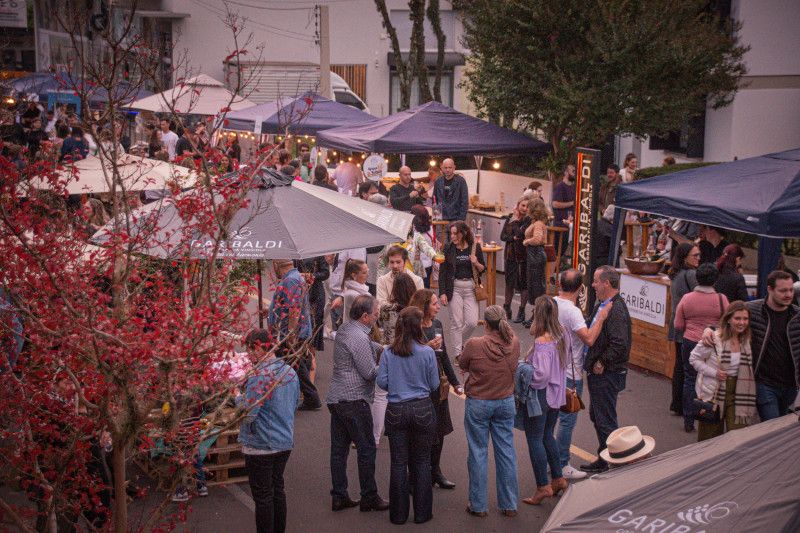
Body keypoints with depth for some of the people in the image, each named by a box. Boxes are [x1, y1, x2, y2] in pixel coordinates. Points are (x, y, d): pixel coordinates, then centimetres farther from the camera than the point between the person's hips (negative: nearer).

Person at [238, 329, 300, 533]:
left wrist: (238, 397, -6)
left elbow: (248, 414, -23)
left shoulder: (259, 375, -21)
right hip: (285, 442, 8)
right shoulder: (290, 371, 4)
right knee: (277, 490, 19)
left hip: (260, 446, -8)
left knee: (262, 496, 3)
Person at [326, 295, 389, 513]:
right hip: (354, 400, -9)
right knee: (366, 448, 1)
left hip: (336, 397, 9)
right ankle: (369, 498, 8)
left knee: (339, 448, 11)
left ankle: (339, 497, 16)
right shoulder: (359, 337, -19)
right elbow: (370, 372, -17)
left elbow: (371, 346, 22)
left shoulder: (344, 329, 11)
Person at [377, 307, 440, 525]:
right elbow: (434, 385, -2)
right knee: (421, 462, 11)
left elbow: (381, 382, -4)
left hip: (396, 411, 1)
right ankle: (422, 513, 16)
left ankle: (399, 513, 16)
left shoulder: (388, 352, -7)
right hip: (422, 410, -1)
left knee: (399, 463, 9)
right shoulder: (427, 352, -10)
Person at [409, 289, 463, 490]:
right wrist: (427, 347, -26)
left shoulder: (437, 325, 8)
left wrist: (455, 382, 18)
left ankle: (435, 471, 29)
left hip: (438, 384, 7)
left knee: (439, 430, 14)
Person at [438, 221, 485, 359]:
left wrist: (476, 263, -14)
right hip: (454, 288, -1)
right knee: (456, 323, 0)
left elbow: (483, 269, 9)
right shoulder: (448, 248, -2)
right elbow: (442, 271, -1)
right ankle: (458, 354, 9)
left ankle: (459, 341, 26)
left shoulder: (475, 248, 0)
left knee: (472, 322, -3)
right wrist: (442, 293, -7)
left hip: (471, 288, 1)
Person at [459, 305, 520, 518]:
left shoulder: (474, 345, -20)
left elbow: (462, 365, -3)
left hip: (478, 403, -3)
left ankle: (479, 506, 16)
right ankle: (509, 505, 20)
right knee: (506, 451, 11)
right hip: (506, 402, 3)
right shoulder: (514, 343, -11)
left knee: (478, 453, 8)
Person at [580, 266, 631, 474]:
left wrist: (602, 363, -19)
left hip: (607, 374, -10)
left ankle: (607, 463, 11)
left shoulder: (616, 310, -22)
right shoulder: (601, 305, 9)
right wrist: (591, 363, 8)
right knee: (596, 416, 20)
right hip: (598, 372, 10)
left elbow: (620, 344, -29)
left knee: (605, 418, 0)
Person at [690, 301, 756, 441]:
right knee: (709, 439, 10)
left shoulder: (746, 340, 4)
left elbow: (748, 369, 16)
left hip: (737, 394, 4)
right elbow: (694, 358, -5)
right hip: (713, 394, -4)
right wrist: (713, 372, -17)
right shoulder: (714, 339, -13)